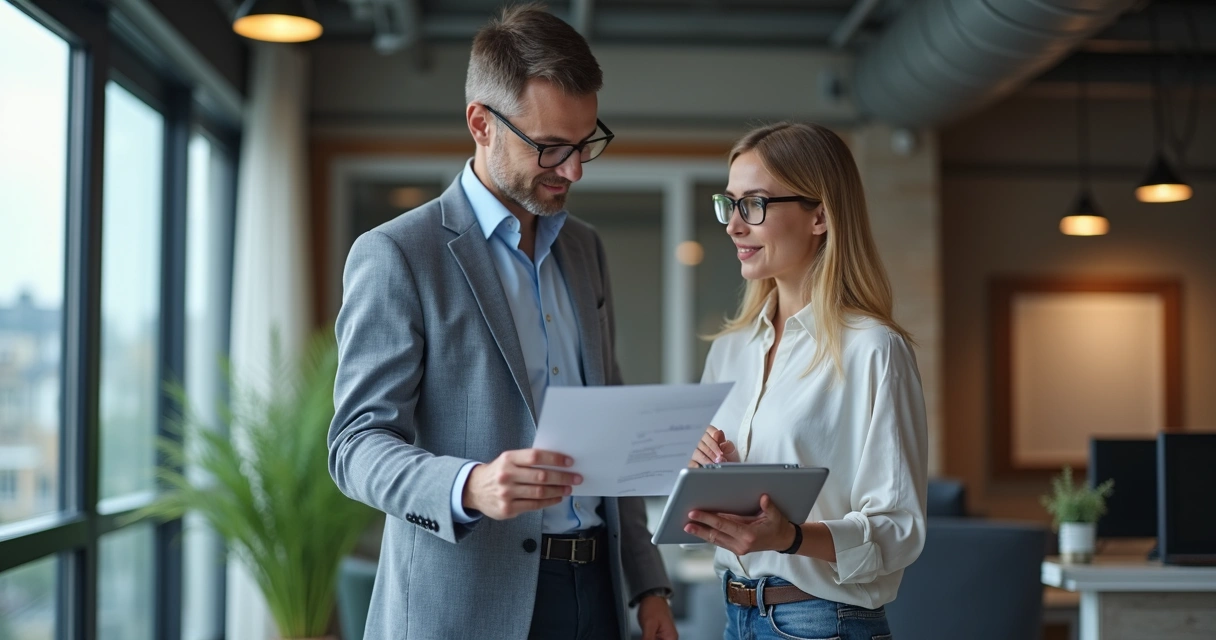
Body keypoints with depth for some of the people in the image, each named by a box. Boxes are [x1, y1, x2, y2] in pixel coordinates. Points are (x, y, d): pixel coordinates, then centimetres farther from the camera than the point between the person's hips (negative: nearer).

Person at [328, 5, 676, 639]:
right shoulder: (396, 255, -8)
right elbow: (358, 444, -11)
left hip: (593, 588, 6)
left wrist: (647, 584, 12)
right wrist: (469, 487, -30)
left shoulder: (584, 249, 13)